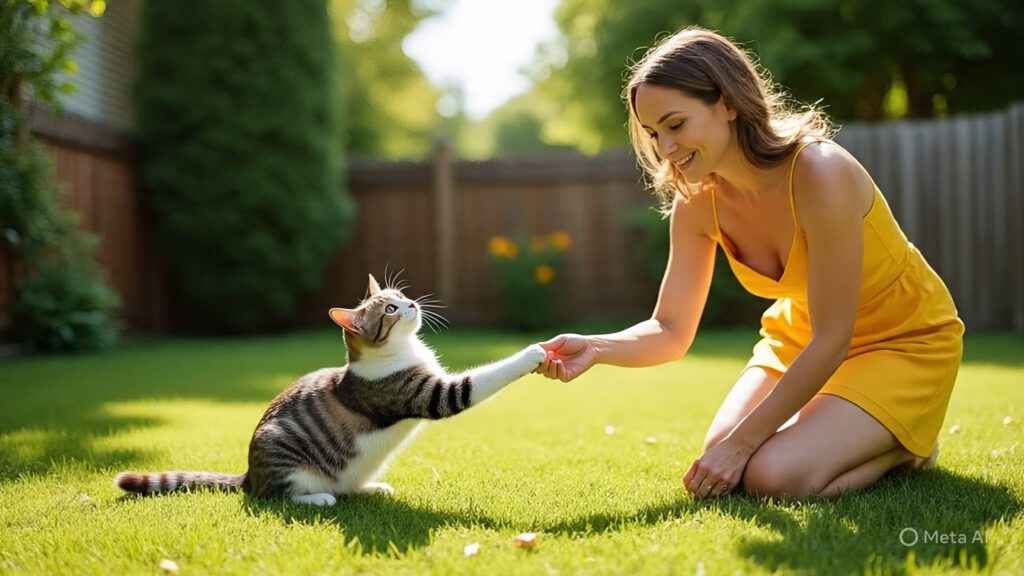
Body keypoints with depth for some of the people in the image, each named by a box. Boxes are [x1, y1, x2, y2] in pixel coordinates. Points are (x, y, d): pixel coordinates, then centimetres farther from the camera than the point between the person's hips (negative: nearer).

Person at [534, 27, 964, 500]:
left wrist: (741, 442, -25)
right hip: (802, 340, 6)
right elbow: (670, 331, -9)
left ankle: (904, 446, 6)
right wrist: (594, 349, -30)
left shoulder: (819, 173, -31)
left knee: (774, 475, -22)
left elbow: (832, 340, -28)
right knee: (720, 463, -10)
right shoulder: (697, 201, -12)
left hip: (904, 342, -6)